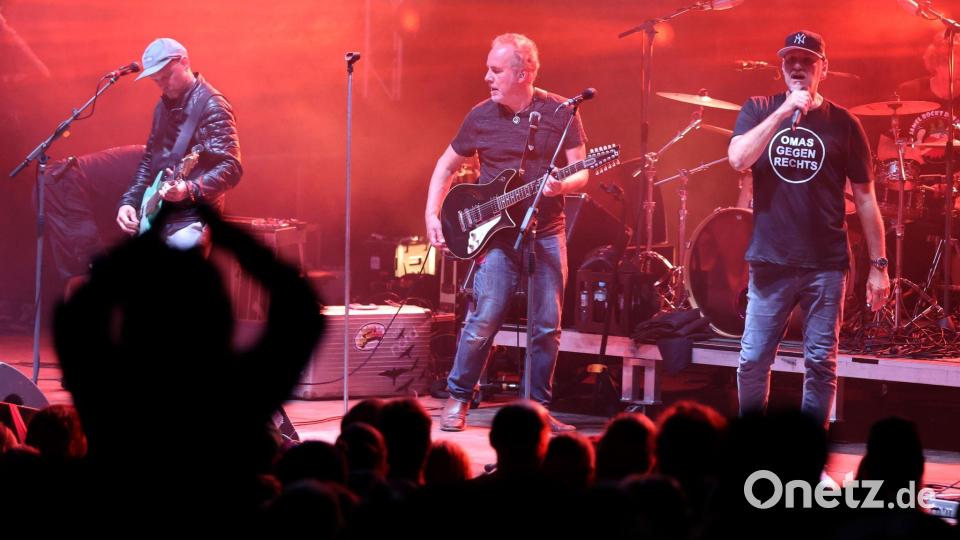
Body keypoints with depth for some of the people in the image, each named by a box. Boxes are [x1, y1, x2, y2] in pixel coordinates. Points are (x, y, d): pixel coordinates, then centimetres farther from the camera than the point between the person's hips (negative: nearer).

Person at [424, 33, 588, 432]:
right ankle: (458, 398, 7)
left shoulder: (560, 113, -1)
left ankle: (536, 408, 13)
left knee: (547, 326, 1)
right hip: (496, 234, 0)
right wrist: (432, 214, 4)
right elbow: (447, 165, 15)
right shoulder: (481, 116, 3)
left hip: (546, 234, 0)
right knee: (484, 320, -9)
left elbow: (581, 173, -1)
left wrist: (562, 186, -24)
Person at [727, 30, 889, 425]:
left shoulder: (843, 123, 3)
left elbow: (864, 197, 5)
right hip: (769, 261, 1)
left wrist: (878, 265, 1)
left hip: (825, 265, 0)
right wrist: (783, 111, -17)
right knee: (753, 360, 2)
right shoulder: (758, 111, 5)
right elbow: (738, 159, -13)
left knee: (821, 363, 2)